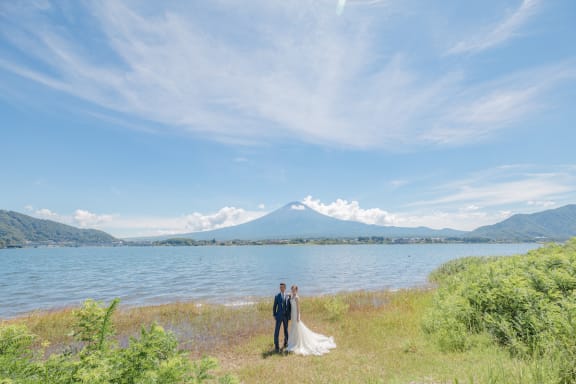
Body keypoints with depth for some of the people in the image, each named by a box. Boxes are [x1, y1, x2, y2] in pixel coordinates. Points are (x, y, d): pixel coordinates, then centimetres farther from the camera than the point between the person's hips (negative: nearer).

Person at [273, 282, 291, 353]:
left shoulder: (288, 296, -1)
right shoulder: (277, 296, -5)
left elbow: (289, 306, 4)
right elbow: (274, 307, 0)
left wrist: (289, 315, 1)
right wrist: (274, 315, -4)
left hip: (286, 316, 2)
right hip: (279, 316, -2)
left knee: (286, 330, 15)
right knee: (277, 331, -6)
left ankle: (286, 343, 35)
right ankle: (276, 346, 1)